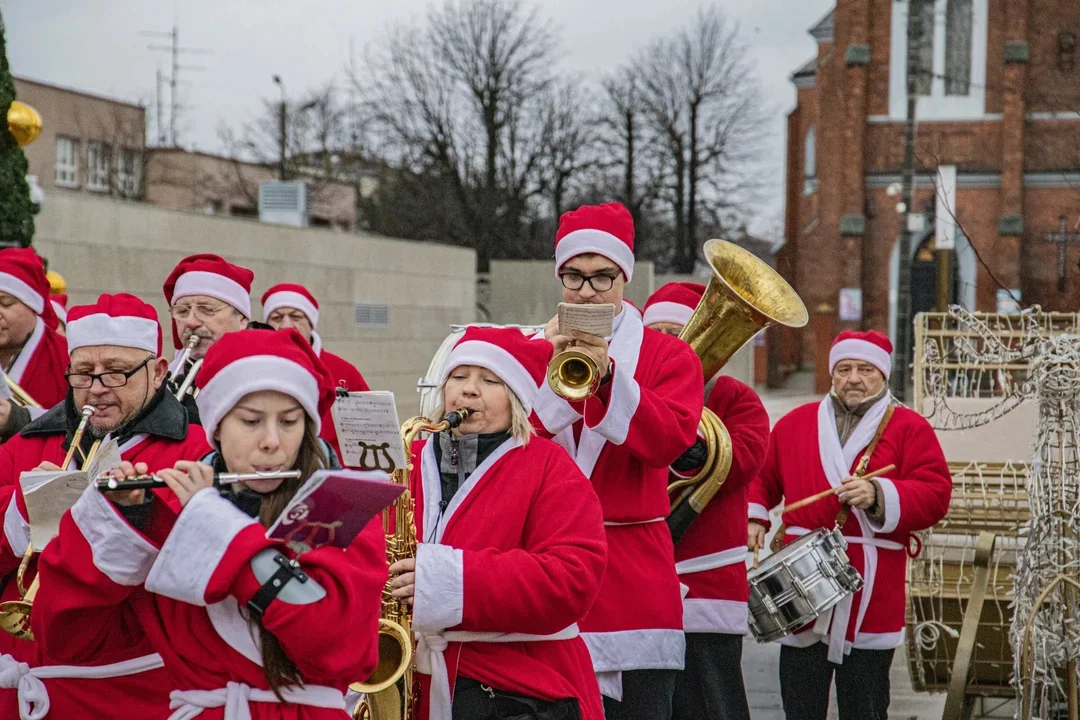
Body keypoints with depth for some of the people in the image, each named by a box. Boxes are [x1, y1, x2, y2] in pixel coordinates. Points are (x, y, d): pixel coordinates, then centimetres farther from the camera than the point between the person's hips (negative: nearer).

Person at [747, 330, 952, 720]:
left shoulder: (910, 428, 4)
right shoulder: (796, 423, 14)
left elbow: (935, 496, -6)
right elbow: (762, 476, 22)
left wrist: (880, 496, -20)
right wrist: (753, 516, 5)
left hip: (870, 595, -2)